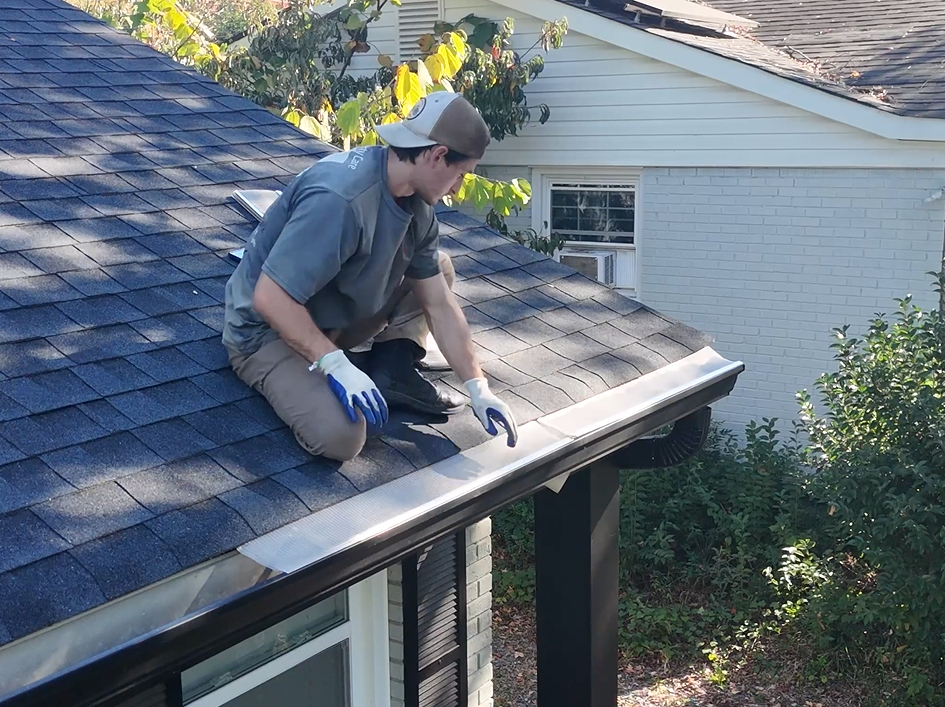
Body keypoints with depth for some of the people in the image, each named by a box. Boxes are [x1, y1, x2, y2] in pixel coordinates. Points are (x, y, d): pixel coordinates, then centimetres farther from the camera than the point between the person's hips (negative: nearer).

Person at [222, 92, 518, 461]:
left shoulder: (416, 203, -4)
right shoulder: (338, 199, -33)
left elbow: (439, 304, 1)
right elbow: (269, 299, -34)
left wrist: (478, 387, -3)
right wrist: (336, 364, -35)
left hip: (338, 317, 8)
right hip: (267, 330, -8)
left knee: (438, 267, 7)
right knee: (339, 435, -31)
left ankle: (393, 370, 0)